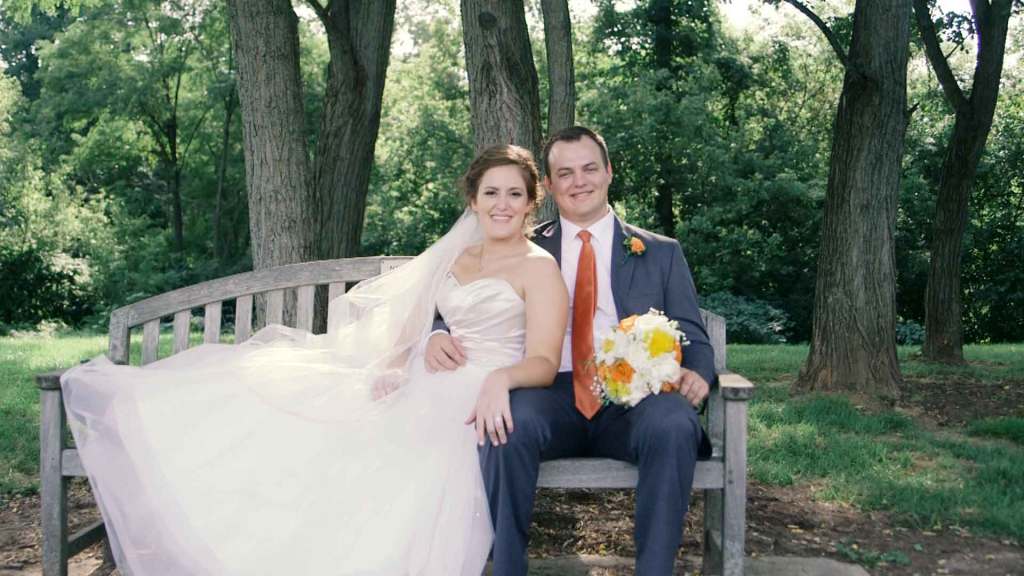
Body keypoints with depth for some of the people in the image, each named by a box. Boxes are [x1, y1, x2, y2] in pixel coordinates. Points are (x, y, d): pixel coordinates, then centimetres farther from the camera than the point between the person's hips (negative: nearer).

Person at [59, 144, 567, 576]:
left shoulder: (539, 268, -2)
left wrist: (501, 379, -33)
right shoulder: (455, 255, 19)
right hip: (427, 387, 7)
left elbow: (543, 363, -12)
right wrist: (394, 364, -5)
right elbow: (411, 318, 16)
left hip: (481, 400, -7)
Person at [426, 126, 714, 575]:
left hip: (634, 397, 0)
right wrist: (439, 334, -10)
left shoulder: (661, 253, 18)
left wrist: (695, 373, -9)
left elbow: (693, 338, 15)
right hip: (553, 396, 0)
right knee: (507, 424, -34)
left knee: (675, 427, -34)